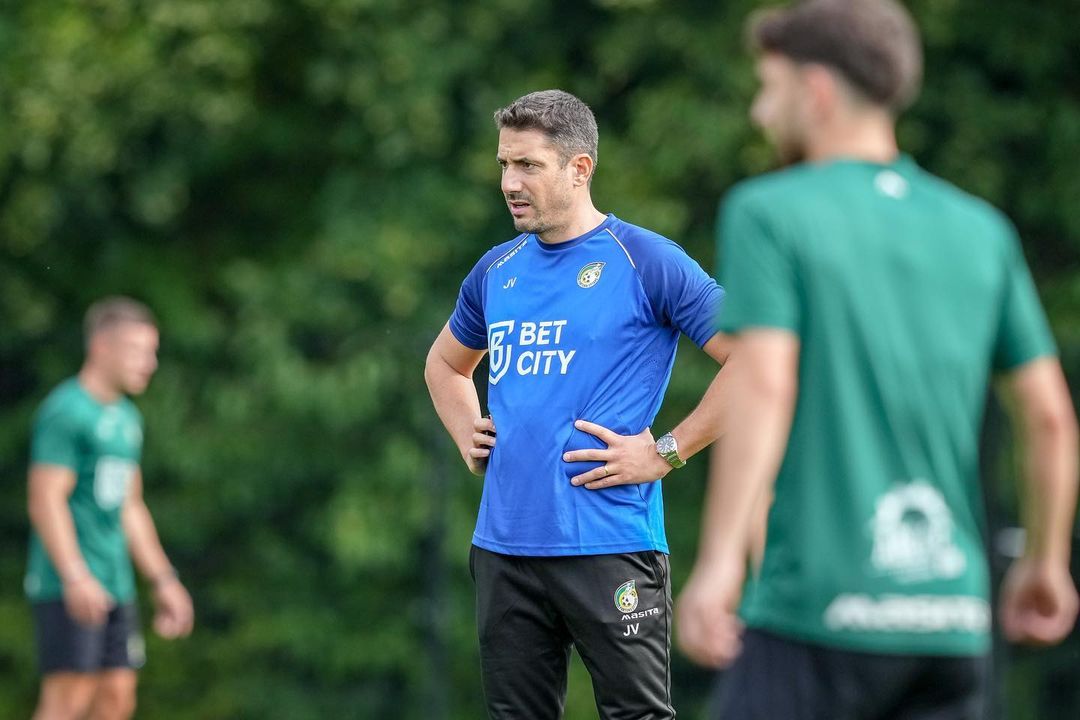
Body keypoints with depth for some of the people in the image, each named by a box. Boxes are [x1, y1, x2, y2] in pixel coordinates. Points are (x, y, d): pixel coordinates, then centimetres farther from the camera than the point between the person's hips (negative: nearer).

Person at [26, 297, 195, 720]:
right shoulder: (65, 411, -10)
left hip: (114, 585, 9)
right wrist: (76, 577, -26)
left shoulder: (127, 418, 18)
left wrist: (164, 580, 21)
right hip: (69, 588, -9)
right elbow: (46, 501, -17)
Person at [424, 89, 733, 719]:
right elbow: (446, 364, 32)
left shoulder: (646, 261, -6)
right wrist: (467, 435, 14)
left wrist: (666, 453, -12)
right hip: (503, 545, 6)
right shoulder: (497, 270, 13)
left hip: (608, 547, -6)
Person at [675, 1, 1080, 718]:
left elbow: (763, 389, -17)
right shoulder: (982, 231, 12)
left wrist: (718, 563, -22)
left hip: (820, 610, -5)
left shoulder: (767, 213, -3)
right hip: (949, 623, 5)